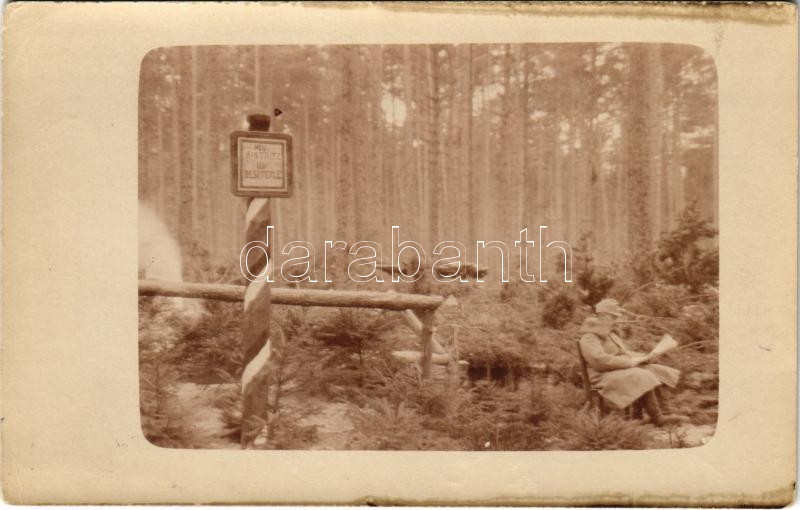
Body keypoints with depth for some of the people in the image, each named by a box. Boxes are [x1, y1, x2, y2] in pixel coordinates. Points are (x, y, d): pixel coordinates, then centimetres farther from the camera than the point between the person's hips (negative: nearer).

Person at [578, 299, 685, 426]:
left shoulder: (612, 333, 20)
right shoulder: (589, 339, -12)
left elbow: (625, 352, 27)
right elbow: (600, 360, -25)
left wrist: (642, 357, 6)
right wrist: (630, 362, -22)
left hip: (624, 369, 10)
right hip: (605, 377, -10)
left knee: (656, 372, -9)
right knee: (643, 378, -28)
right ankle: (657, 418, -20)